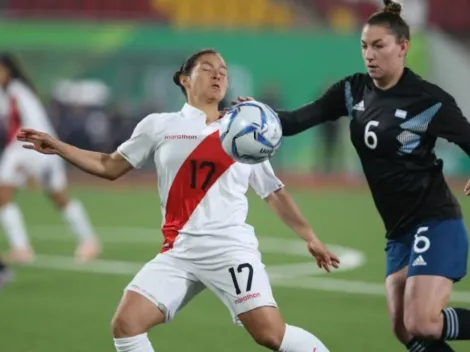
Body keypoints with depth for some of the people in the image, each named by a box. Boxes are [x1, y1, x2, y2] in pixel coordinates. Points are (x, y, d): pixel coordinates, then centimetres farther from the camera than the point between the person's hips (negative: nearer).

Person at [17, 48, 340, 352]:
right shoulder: (159, 126, 9)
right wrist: (58, 148, 4)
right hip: (179, 252, 2)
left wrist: (309, 237, 14)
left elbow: (274, 193, 17)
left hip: (231, 249, -2)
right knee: (126, 324, -13)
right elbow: (110, 167, 14)